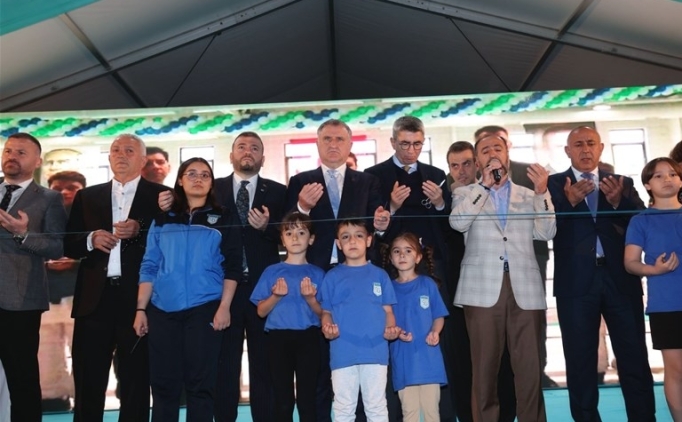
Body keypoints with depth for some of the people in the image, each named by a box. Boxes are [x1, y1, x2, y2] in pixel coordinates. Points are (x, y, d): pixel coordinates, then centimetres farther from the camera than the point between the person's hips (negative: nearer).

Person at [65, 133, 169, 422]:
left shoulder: (160, 196, 4)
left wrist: (140, 230, -17)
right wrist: (91, 239, -9)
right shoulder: (86, 196, 14)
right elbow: (68, 246, 10)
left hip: (138, 300, -2)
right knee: (88, 385, 7)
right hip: (94, 299, 3)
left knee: (136, 385, 7)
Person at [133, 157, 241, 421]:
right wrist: (140, 309, 2)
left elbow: (232, 266, -1)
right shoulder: (162, 220, 11)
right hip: (162, 311, 2)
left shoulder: (224, 219, 5)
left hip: (204, 310, -2)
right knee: (163, 383, 6)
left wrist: (224, 307, -10)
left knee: (200, 383, 2)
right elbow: (149, 267, 9)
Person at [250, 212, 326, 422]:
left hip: (308, 338, 0)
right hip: (279, 338, 1)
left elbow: (322, 313, 4)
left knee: (307, 398, 2)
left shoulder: (317, 273, 6)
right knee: (283, 399, 5)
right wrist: (276, 296, -12)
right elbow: (261, 311, 5)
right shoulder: (272, 271, 7)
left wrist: (310, 298, -14)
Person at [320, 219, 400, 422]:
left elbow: (387, 310, 8)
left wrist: (391, 328, -13)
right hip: (343, 352, 0)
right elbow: (326, 311, 8)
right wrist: (327, 327, -14)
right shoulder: (332, 276, 8)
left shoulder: (379, 275, 8)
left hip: (375, 351, 0)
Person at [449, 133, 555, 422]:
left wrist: (542, 192, -6)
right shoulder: (466, 193, 13)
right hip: (483, 288, -1)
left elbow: (547, 233, 5)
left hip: (525, 288, 2)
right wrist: (485, 184, -5)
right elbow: (457, 222, -8)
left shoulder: (529, 195, 18)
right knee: (485, 367, 1)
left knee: (530, 367, 0)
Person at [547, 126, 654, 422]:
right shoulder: (554, 184, 5)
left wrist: (619, 201, -15)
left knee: (635, 360, 5)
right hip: (576, 283, -1)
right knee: (580, 362, 6)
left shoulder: (622, 183, 12)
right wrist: (569, 202, -22)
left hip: (621, 280, 2)